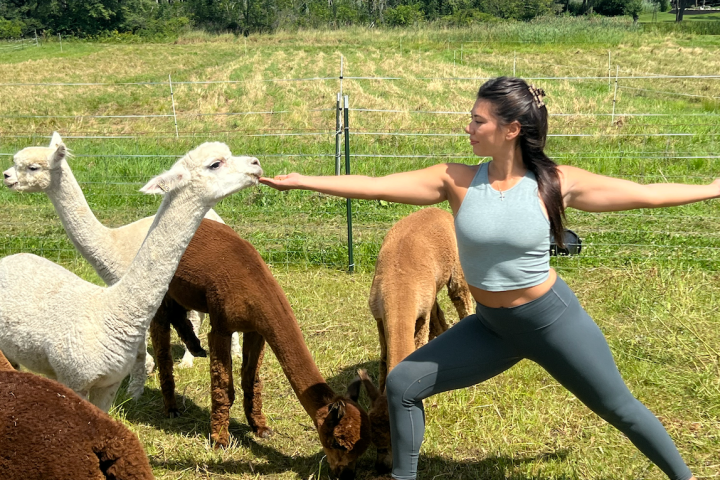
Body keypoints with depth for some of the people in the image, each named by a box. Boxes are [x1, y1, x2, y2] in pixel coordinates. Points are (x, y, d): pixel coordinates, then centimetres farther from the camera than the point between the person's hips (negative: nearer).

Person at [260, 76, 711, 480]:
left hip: (553, 318, -3)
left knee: (619, 408, 10)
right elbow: (374, 186, -14)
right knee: (402, 384, 3)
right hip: (491, 326, 3)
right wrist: (302, 181, -17)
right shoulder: (456, 180, -11)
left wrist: (713, 188, 0)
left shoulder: (556, 182, -15)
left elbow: (645, 193, -5)